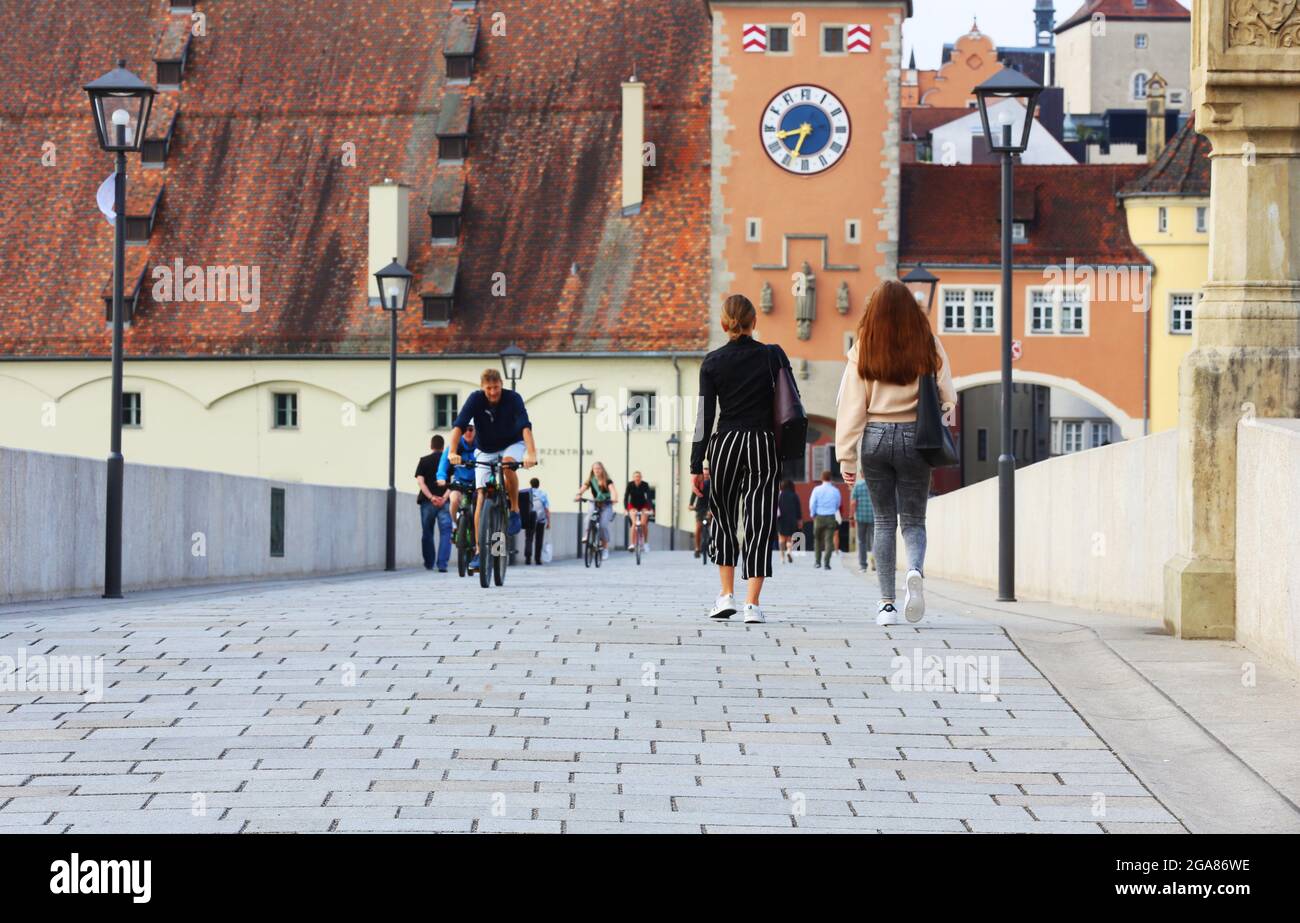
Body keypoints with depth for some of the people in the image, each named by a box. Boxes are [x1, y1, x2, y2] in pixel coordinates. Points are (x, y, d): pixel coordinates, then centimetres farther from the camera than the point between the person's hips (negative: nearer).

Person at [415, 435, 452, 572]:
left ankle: (429, 564, 19)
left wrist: (431, 497, -11)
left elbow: (420, 481, -5)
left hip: (427, 501, 1)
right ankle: (442, 564, -11)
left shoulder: (424, 461, 6)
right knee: (445, 532, 0)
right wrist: (444, 497, -11)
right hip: (445, 502, -1)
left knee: (427, 533, 13)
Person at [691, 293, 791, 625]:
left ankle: (727, 595, 10)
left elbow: (704, 416, -1)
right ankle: (752, 603, -5)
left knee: (723, 518, 16)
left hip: (725, 444, 0)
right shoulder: (773, 356, -1)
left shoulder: (712, 362, -1)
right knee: (759, 523, 1)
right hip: (764, 444, 0)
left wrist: (696, 464, 2)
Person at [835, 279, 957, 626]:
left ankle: (887, 603, 7)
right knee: (913, 520, 9)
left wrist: (846, 456, 0)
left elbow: (851, 405, -3)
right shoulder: (929, 346, -2)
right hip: (914, 438, 0)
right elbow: (947, 398, -2)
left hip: (875, 438, 0)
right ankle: (915, 571, -22)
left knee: (884, 521, 10)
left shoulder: (863, 349, -2)